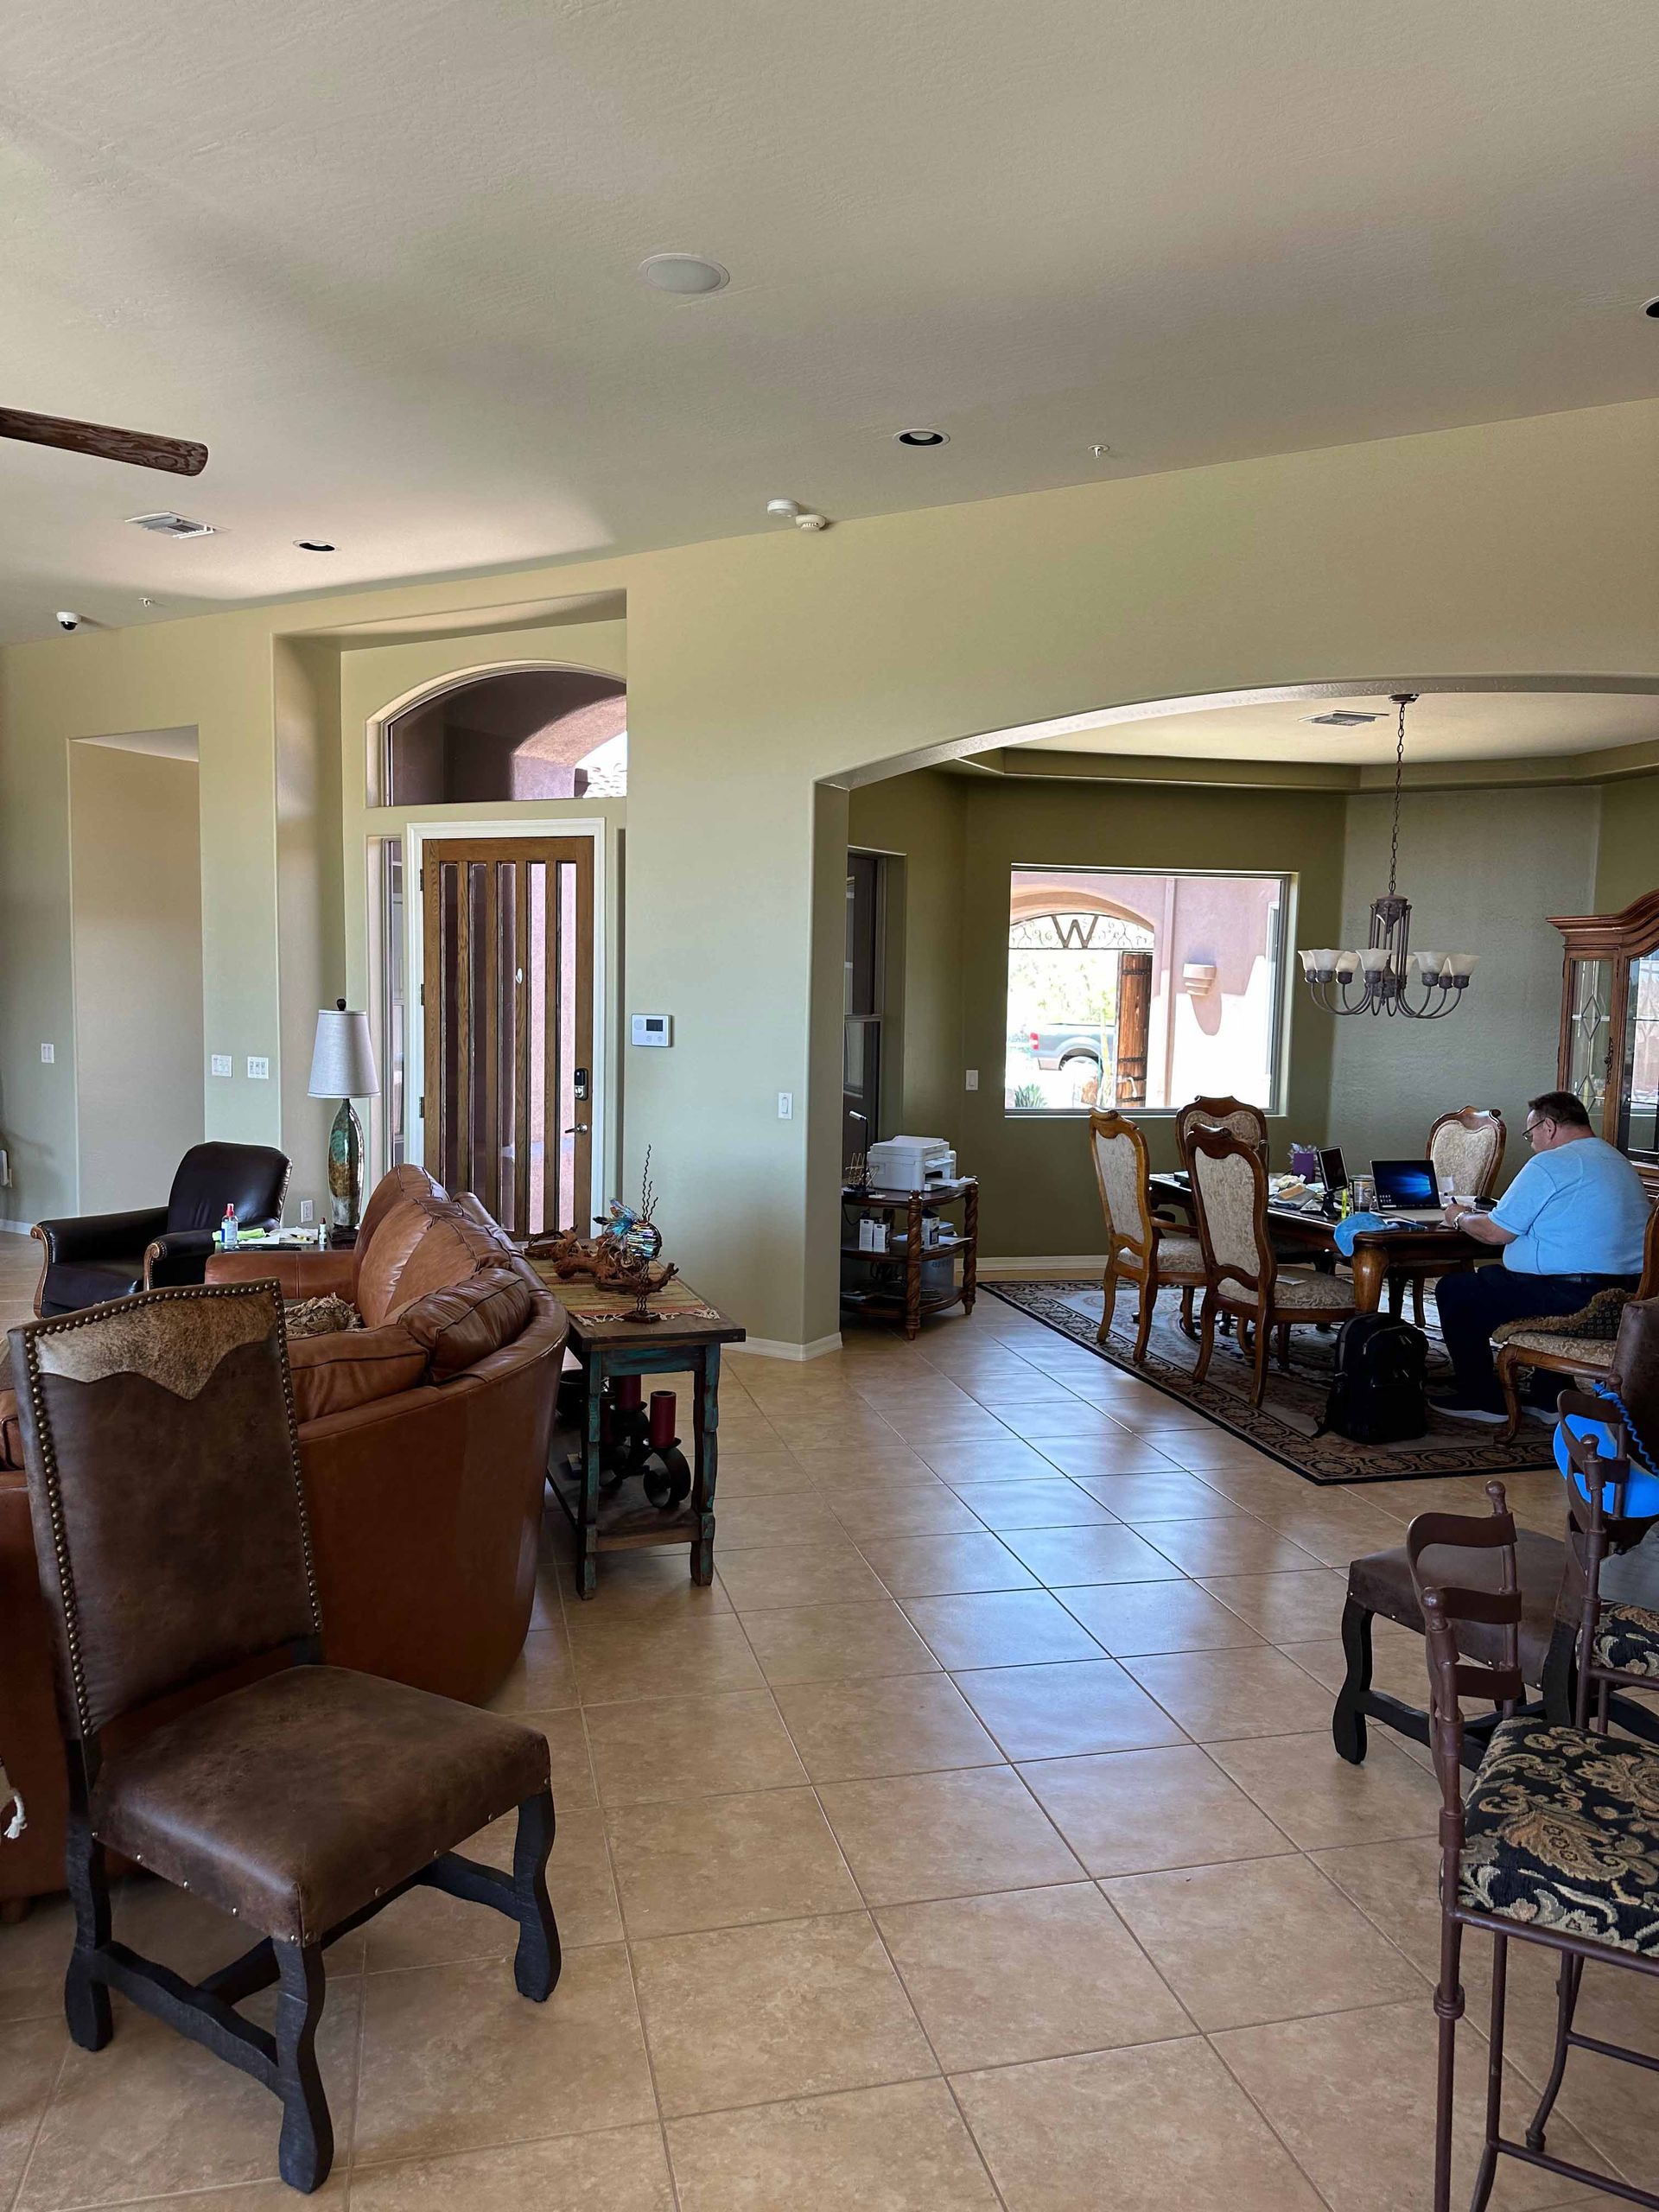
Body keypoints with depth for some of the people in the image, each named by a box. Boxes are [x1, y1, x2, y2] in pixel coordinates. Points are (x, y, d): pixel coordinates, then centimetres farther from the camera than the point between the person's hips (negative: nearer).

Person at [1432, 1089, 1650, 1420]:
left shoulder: (1550, 1165, -13)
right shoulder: (1621, 1163, 16)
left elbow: (1495, 1233, -11)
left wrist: (1460, 1218, 10)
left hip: (1572, 1299, -10)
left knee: (1453, 1290, 4)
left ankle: (1481, 1400, 12)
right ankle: (1551, 1397, 33)